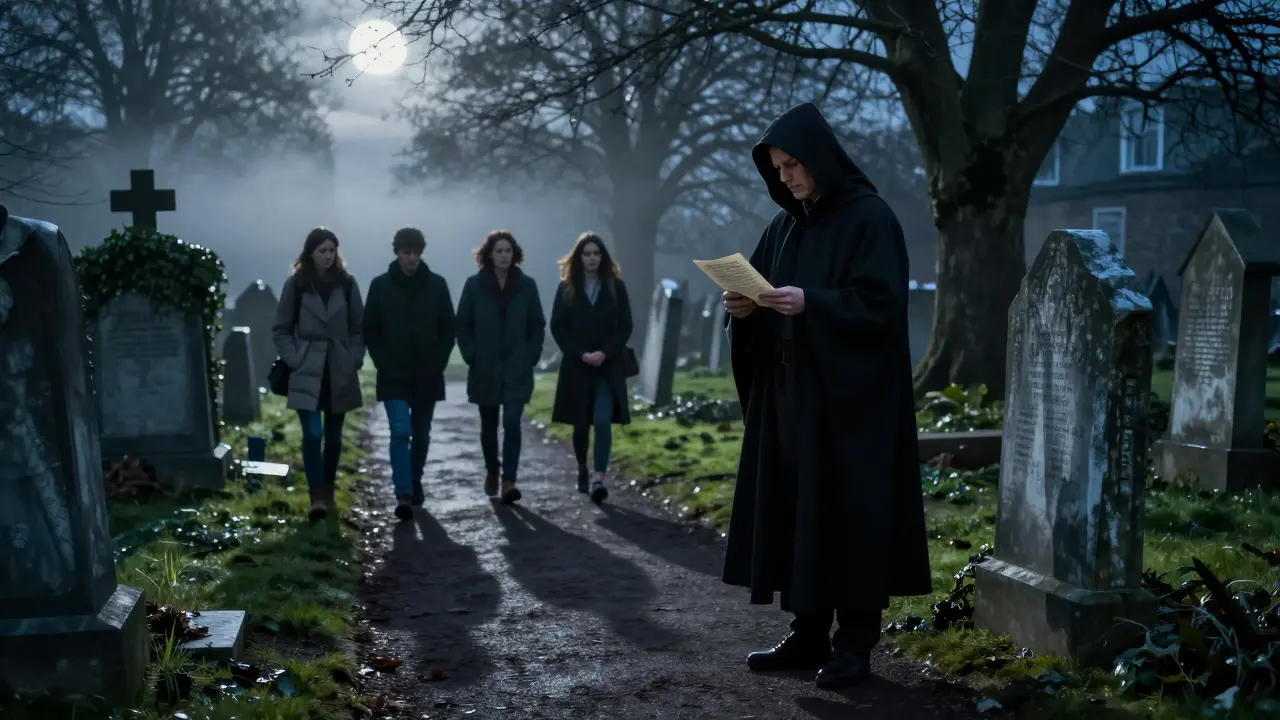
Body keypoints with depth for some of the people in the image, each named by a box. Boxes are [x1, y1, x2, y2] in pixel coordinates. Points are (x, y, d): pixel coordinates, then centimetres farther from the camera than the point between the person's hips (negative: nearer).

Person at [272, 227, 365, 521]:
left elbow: (358, 326, 6)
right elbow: (281, 329, 3)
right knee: (313, 434, -12)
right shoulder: (296, 284, -2)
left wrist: (355, 359, -3)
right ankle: (317, 496, -8)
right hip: (307, 373, -2)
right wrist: (294, 359, -7)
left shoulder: (346, 283, 2)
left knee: (333, 435, 10)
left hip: (340, 372, 2)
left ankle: (328, 491, 24)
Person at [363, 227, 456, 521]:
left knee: (421, 434, 12)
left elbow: (448, 329, 5)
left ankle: (415, 483, 31)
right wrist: (383, 364, -6)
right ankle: (403, 494, -16)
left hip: (427, 376, 2)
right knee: (400, 431, -13)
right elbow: (370, 330, 3)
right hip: (394, 376, -2)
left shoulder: (437, 285, 1)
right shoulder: (381, 285, -1)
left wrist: (438, 363, -3)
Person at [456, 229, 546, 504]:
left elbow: (537, 326, 6)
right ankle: (492, 471, 35)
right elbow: (463, 325, 3)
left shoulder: (526, 285, 1)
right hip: (485, 368, 1)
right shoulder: (475, 285, -1)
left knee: (512, 422, -13)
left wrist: (531, 356, -3)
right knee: (489, 424, 13)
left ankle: (509, 482, -14)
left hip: (517, 368, -1)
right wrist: (471, 356, -5)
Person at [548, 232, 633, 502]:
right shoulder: (567, 287, 3)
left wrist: (605, 352, -12)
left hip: (609, 366, -1)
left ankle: (598, 479, -19)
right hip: (577, 366, 1)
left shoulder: (615, 287, 4)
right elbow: (557, 327, 0)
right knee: (581, 423, 9)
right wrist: (580, 353, -12)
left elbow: (625, 326, 2)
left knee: (603, 421, -14)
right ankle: (582, 472, 29)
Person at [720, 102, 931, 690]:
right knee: (794, 510, 8)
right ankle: (809, 636, 17)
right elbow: (763, 295, 16)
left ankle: (856, 642, 7)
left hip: (851, 397, -7)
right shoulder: (785, 225, 14)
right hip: (790, 394, 7)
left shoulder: (870, 217, -8)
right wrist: (744, 308, -6)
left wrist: (809, 304, -26)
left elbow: (880, 304, -16)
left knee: (849, 512, -3)